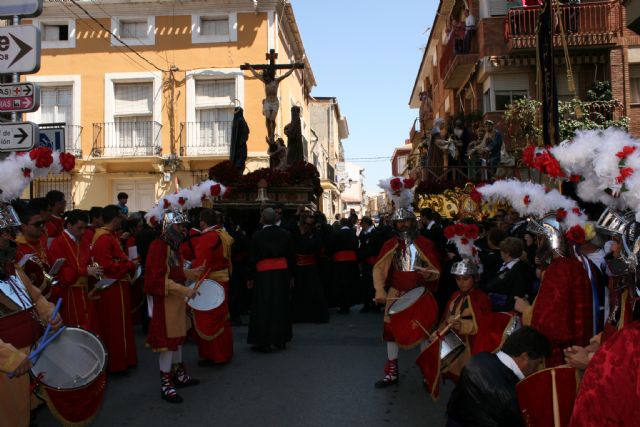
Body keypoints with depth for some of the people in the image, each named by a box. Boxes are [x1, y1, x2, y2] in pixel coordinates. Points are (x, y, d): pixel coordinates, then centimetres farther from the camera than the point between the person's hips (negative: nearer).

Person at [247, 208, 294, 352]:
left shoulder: (257, 235, -10)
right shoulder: (285, 234, 0)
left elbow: (252, 258, -6)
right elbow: (290, 256, 5)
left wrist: (250, 278, 2)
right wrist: (290, 275, 13)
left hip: (264, 274, -4)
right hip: (282, 273, 4)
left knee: (263, 308, 3)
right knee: (280, 306, 12)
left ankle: (264, 342, 6)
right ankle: (281, 339, 20)